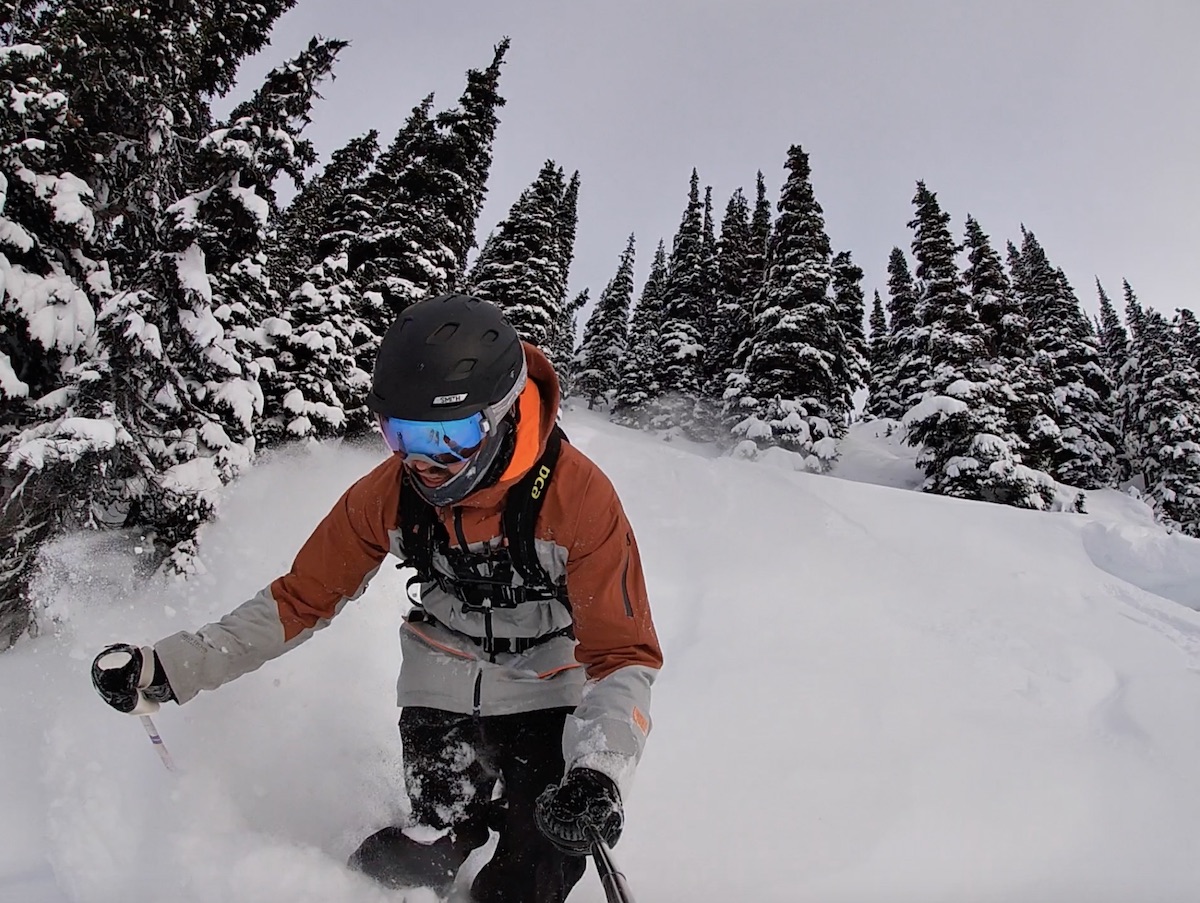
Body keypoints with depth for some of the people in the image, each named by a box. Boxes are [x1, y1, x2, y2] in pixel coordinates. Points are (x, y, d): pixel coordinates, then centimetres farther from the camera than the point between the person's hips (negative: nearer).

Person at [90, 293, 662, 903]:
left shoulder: (577, 495, -27)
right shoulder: (388, 494, -16)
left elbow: (624, 655, -24)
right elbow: (302, 599, -4)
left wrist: (597, 773, -41)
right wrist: (167, 669, -12)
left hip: (548, 696, -1)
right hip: (439, 691, 2)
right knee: (432, 850, -8)